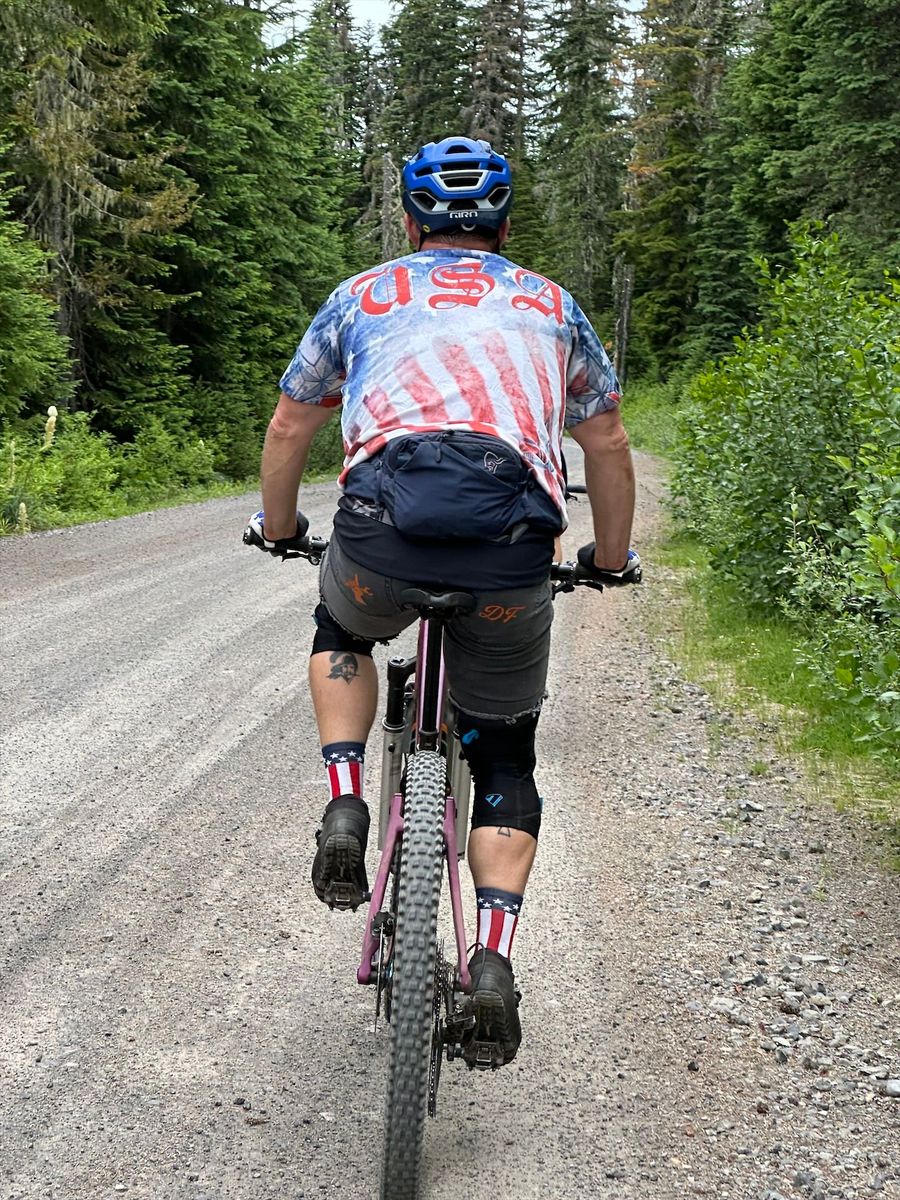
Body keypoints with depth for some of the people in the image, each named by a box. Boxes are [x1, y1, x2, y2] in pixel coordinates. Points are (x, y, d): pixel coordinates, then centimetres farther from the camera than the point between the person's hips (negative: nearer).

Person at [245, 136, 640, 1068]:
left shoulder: (363, 295, 26)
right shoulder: (549, 304, 28)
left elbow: (288, 431, 34)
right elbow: (607, 447, 32)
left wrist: (277, 526, 51)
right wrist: (612, 559, 46)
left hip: (385, 524, 0)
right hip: (514, 544, 1)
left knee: (342, 632, 36)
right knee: (505, 755, 20)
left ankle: (345, 809, 16)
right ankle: (493, 960, 5)